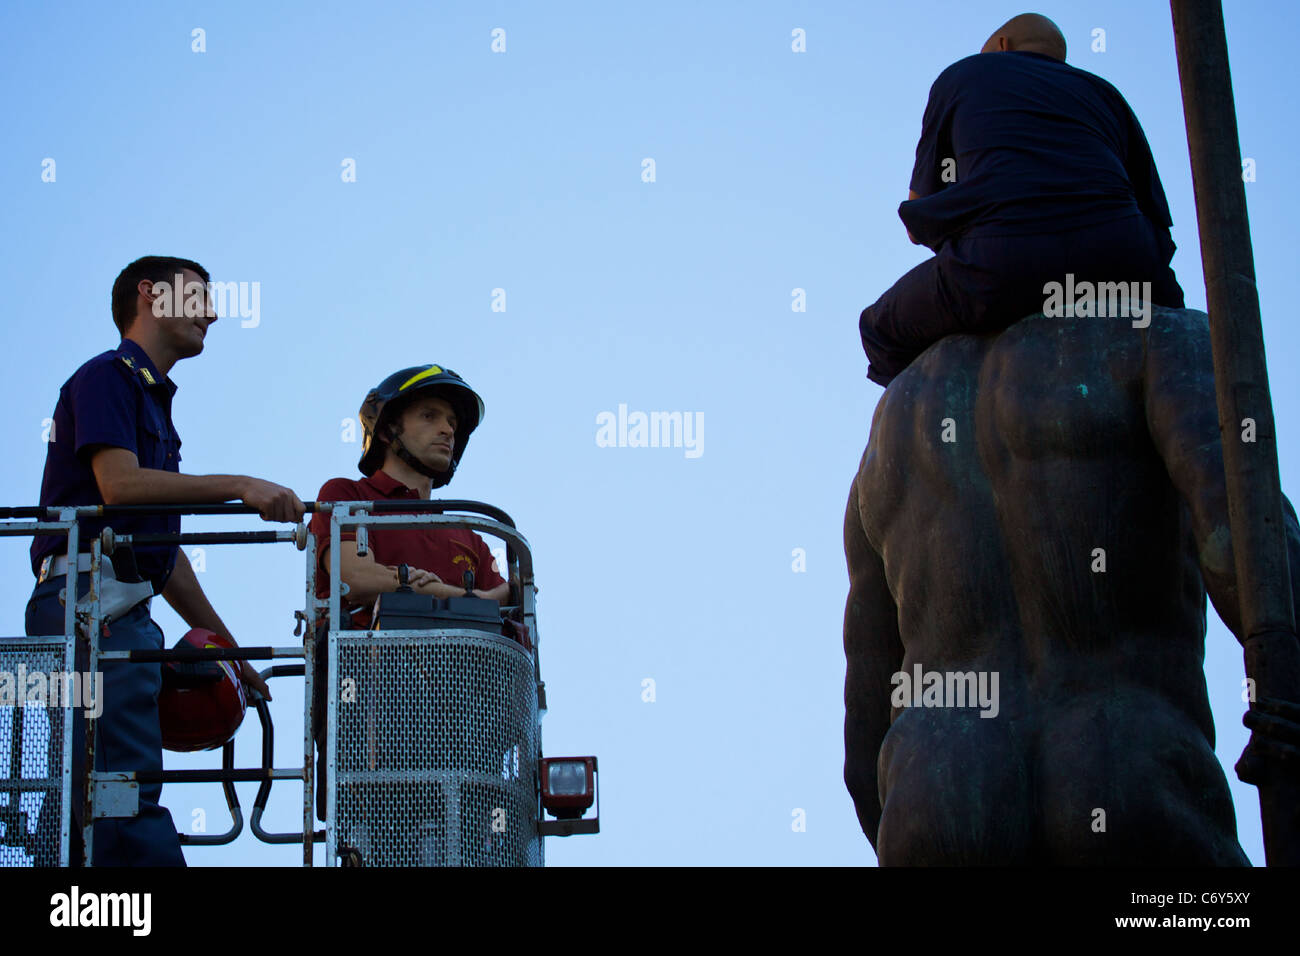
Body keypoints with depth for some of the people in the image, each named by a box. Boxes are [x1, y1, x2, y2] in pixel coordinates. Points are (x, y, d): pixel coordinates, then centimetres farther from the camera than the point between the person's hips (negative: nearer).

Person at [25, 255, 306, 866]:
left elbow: (163, 550, 27)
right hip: (91, 601, -10)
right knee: (128, 799, -19)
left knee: (96, 814, 4)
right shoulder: (107, 376, 0)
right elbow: (119, 484, -17)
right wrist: (239, 487, -19)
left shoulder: (154, 400, 27)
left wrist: (227, 649, 26)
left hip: (125, 612, 10)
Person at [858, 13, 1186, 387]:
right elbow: (1158, 228, 21)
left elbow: (917, 228, 28)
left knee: (883, 332, 25)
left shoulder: (961, 76, 26)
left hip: (1003, 265, -3)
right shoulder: (1105, 94, 30)